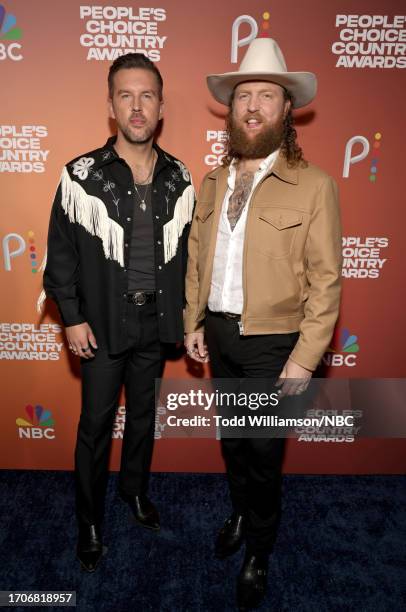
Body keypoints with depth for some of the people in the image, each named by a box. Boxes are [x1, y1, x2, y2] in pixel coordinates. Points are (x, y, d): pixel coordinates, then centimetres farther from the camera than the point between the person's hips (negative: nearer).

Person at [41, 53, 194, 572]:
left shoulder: (179, 178, -1)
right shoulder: (82, 176, -12)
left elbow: (184, 249, 6)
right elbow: (61, 252, -7)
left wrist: (182, 311, 5)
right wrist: (72, 318, -8)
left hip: (155, 321, 3)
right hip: (103, 324, -3)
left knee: (144, 412, 20)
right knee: (95, 424, 10)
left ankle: (135, 487, 46)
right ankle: (89, 520, 33)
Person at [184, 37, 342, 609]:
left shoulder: (313, 186, -11)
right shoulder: (213, 182, 5)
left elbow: (326, 280, -12)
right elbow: (196, 257, 10)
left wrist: (304, 360, -14)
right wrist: (193, 323, 7)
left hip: (271, 342, -4)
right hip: (219, 333, 5)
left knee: (263, 453, 11)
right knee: (230, 439, 22)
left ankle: (258, 554, 37)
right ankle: (241, 513, 51)